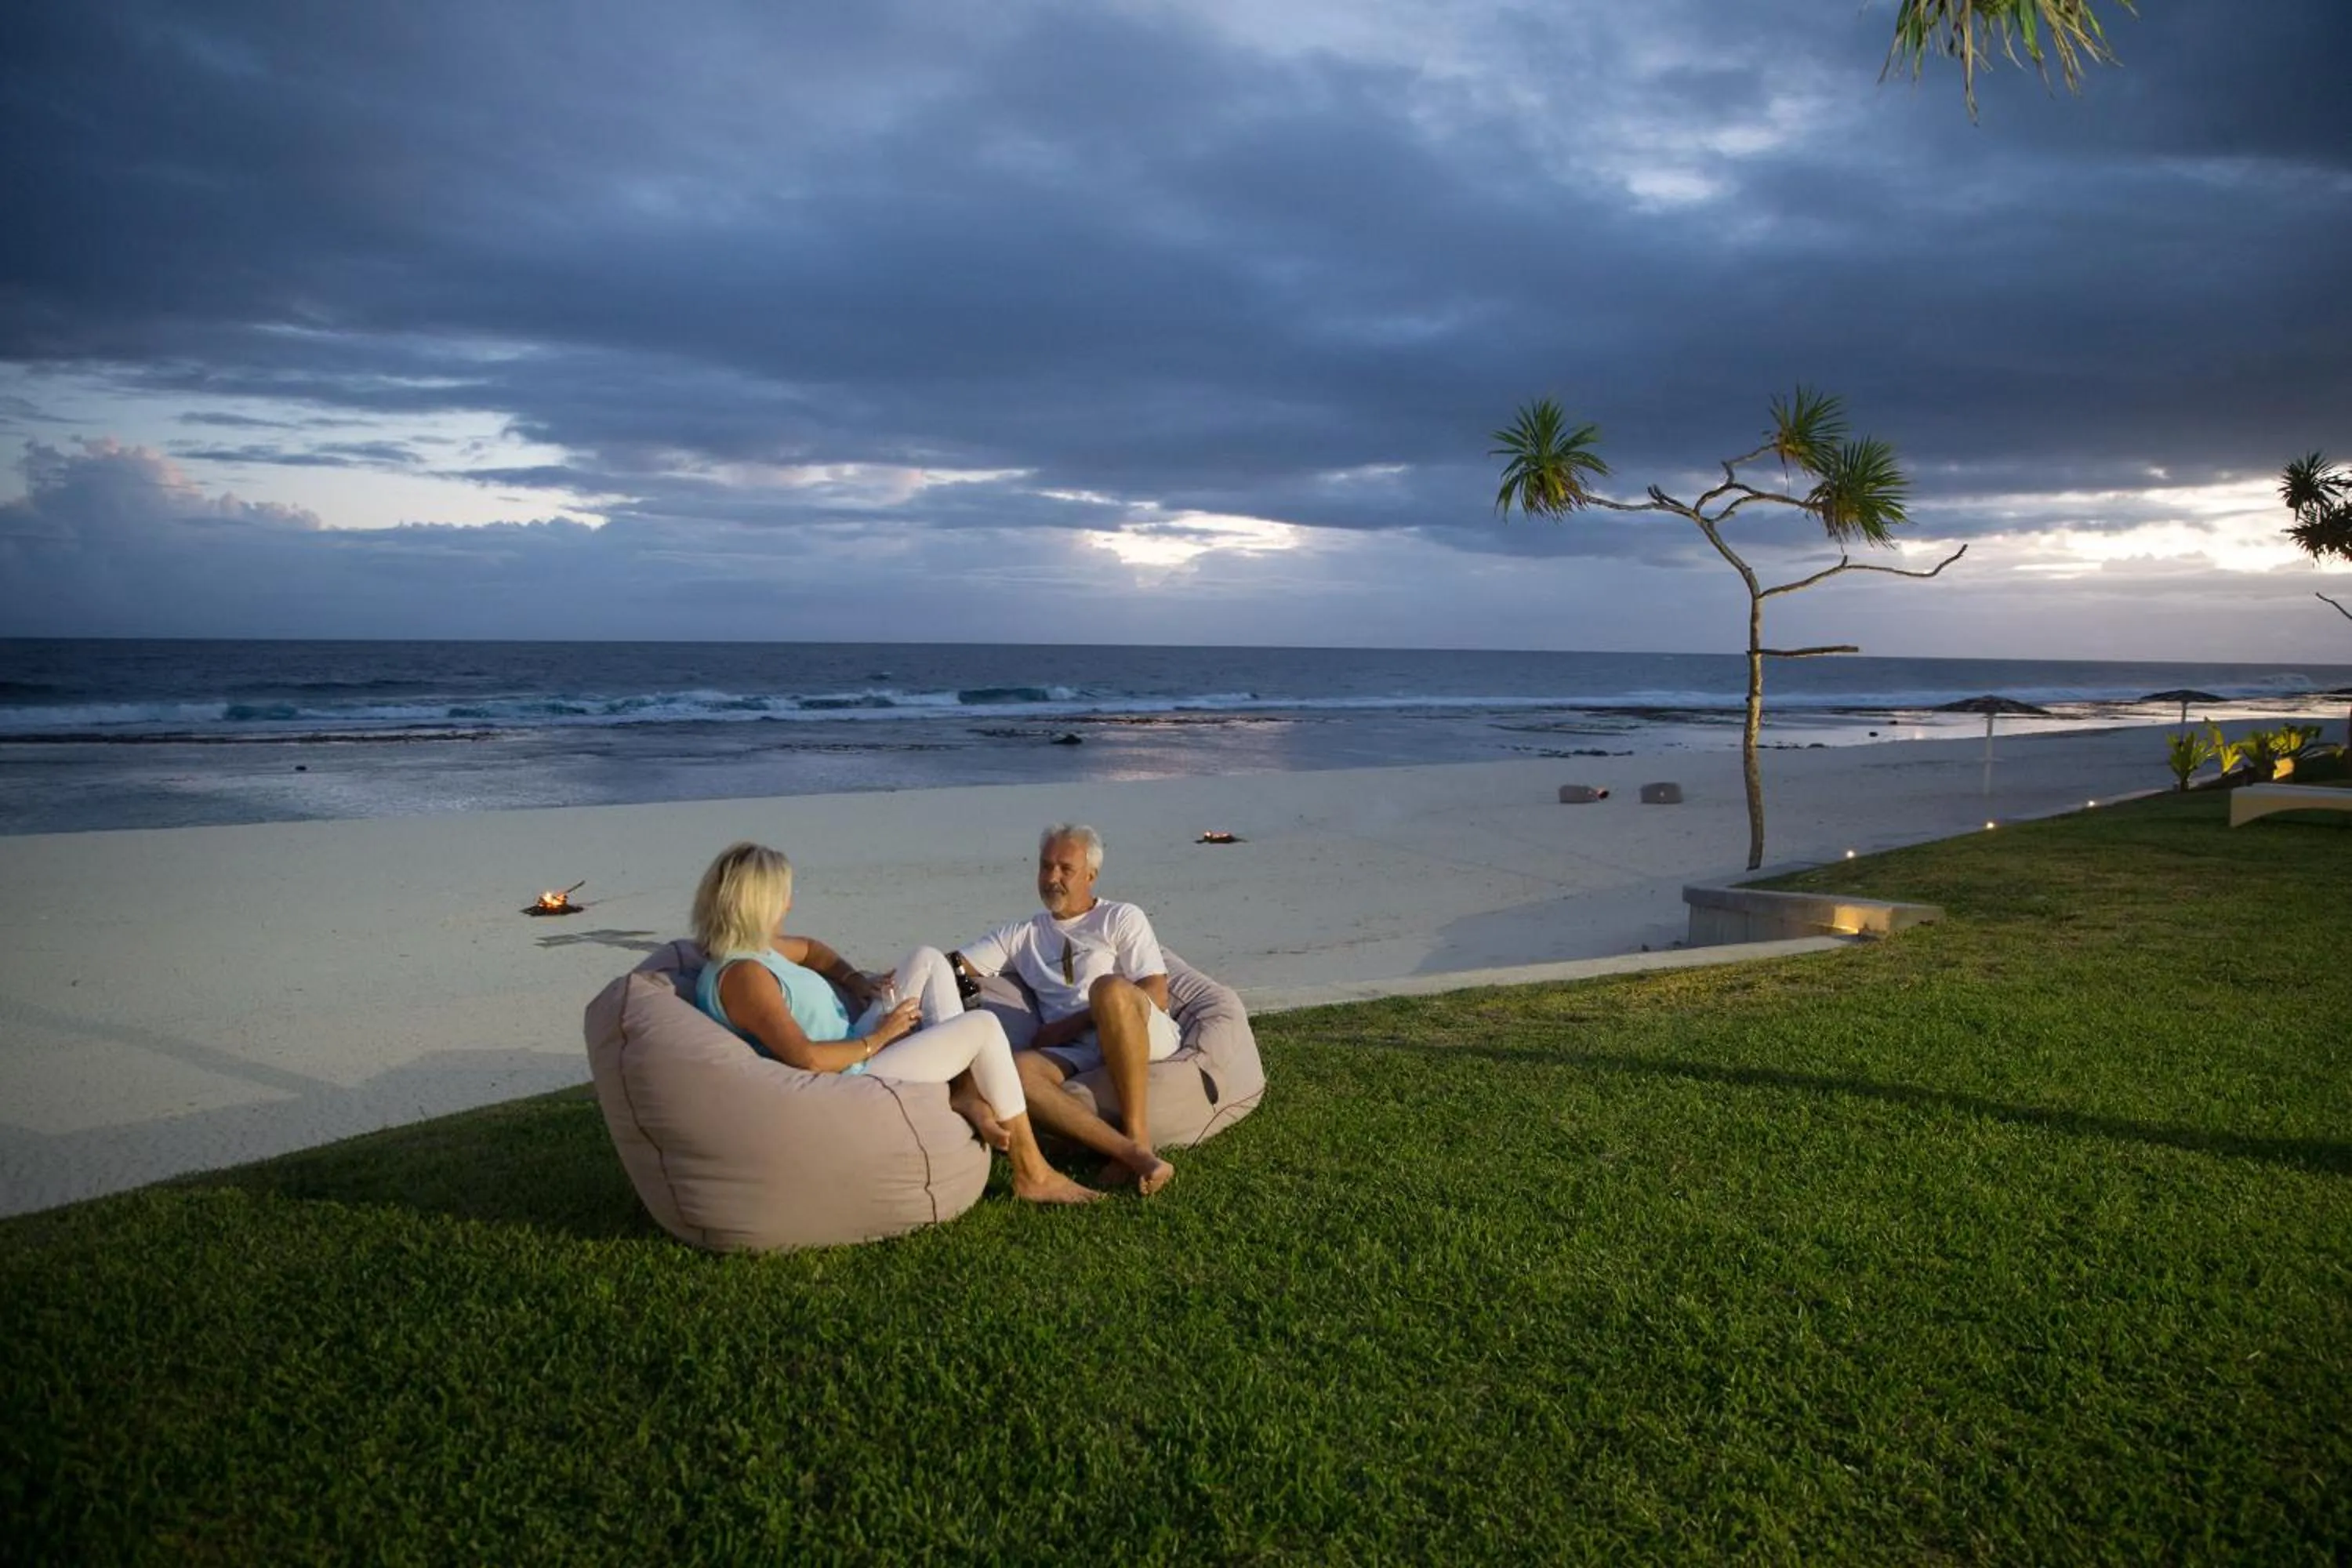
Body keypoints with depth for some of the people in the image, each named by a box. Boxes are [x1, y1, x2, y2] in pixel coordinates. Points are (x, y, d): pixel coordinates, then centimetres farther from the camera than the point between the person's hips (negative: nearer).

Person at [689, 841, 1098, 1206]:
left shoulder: (747, 950, 5)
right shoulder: (743, 975, -26)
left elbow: (809, 948, 25)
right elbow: (805, 1058, -33)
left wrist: (857, 980, 8)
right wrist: (878, 1038, -19)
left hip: (851, 1051, 11)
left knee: (928, 960, 16)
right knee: (985, 1028, -10)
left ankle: (965, 1092, 0)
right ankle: (1033, 1175, -2)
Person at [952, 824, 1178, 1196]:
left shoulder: (1122, 918, 15)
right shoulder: (1022, 935, 25)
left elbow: (1156, 995, 2)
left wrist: (1073, 1023, -6)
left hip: (1143, 1036, -2)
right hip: (1077, 1054, 3)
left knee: (1109, 988, -36)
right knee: (1012, 1070, -31)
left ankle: (1138, 1138, -32)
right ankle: (1131, 1154, -41)